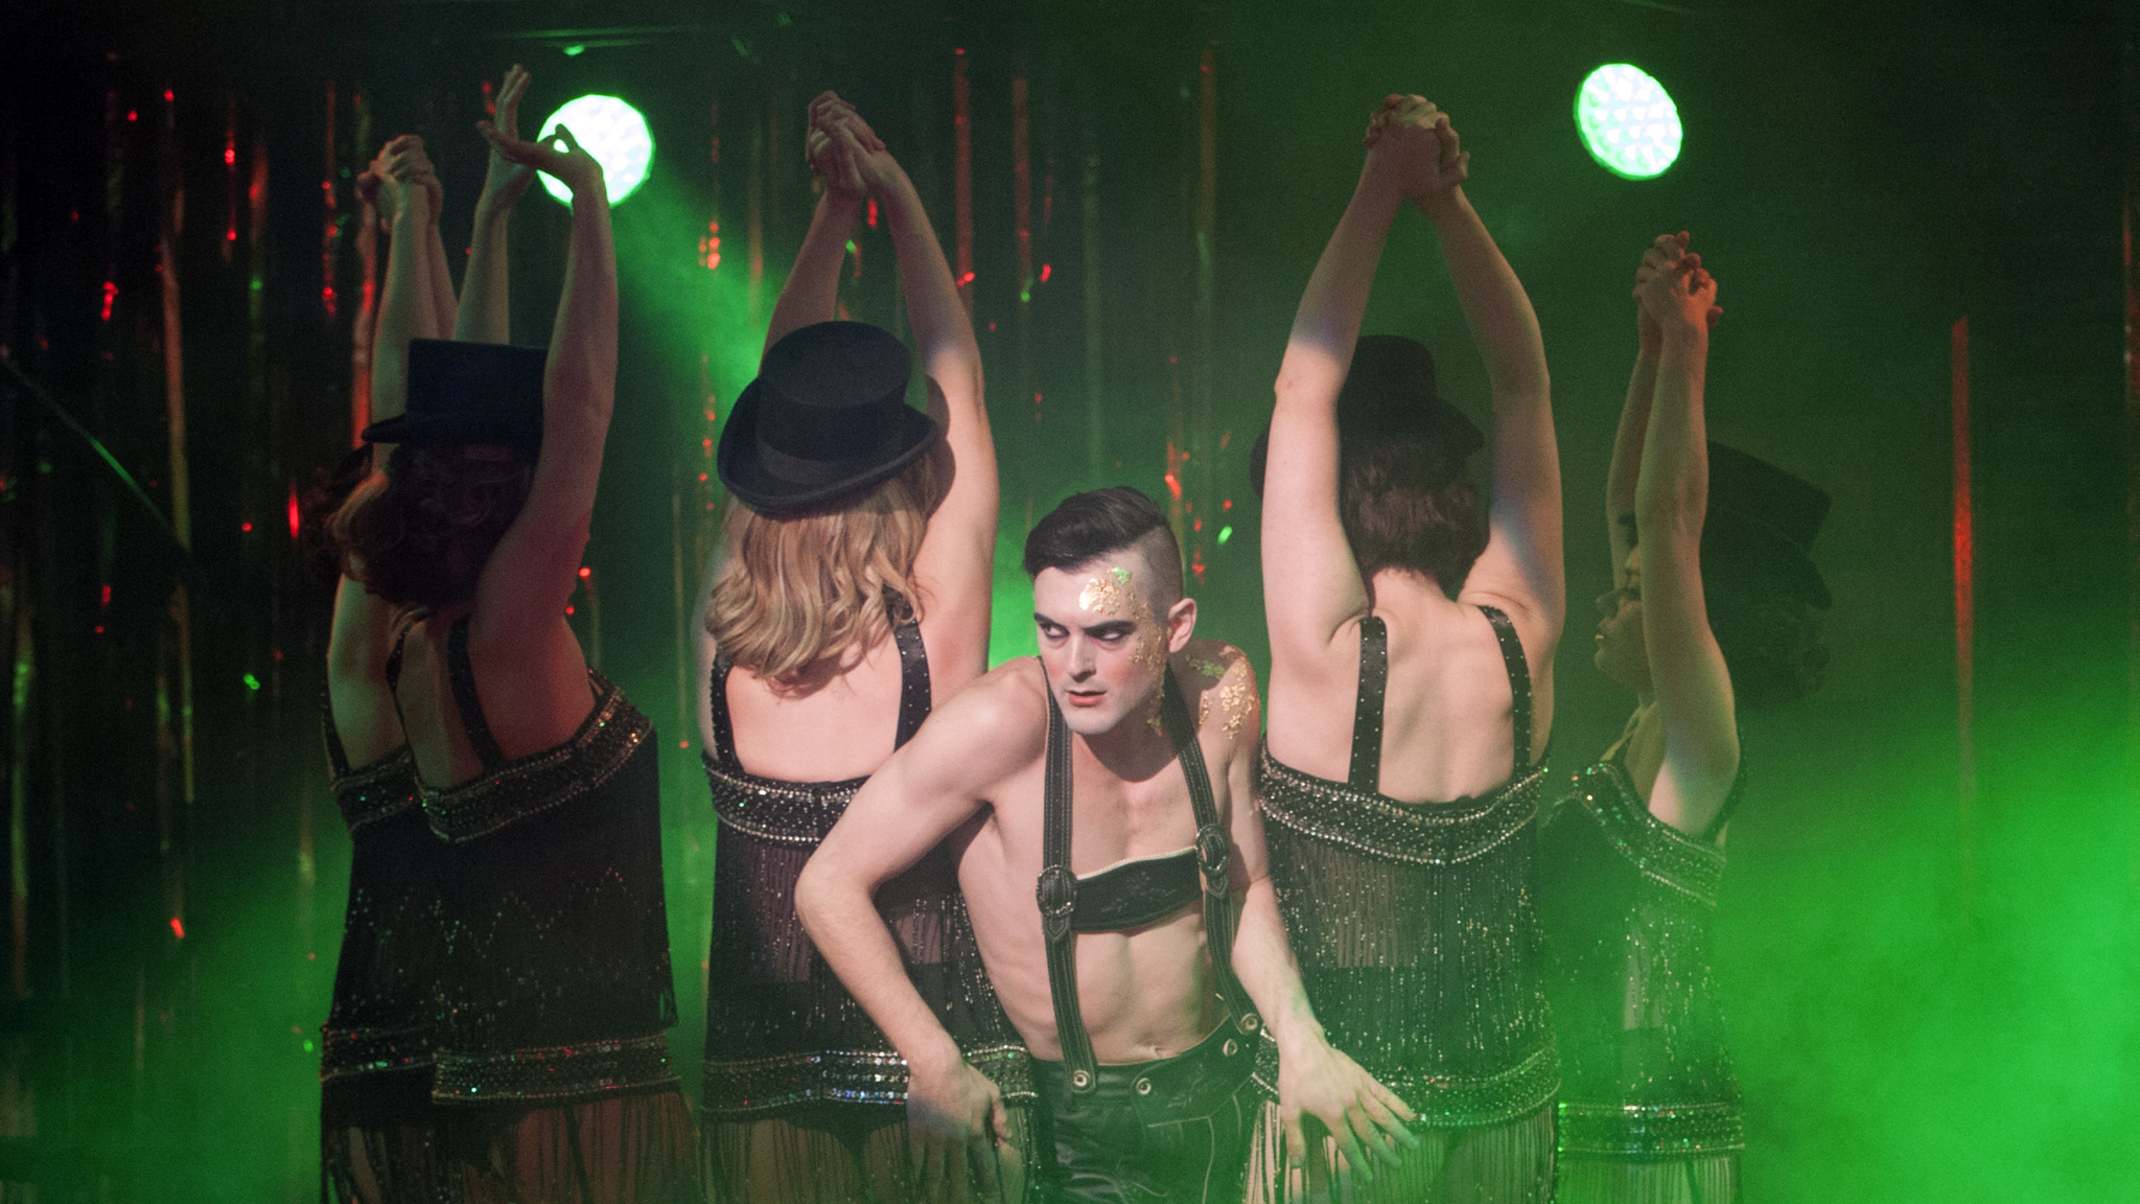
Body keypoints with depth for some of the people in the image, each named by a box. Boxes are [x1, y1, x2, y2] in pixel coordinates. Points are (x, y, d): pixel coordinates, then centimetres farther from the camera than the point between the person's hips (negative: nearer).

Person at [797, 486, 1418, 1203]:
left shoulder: (1218, 692, -8)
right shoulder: (1003, 721, -23)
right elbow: (830, 887, -18)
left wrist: (1298, 1037, -8)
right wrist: (937, 1070, -21)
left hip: (1221, 1091, 4)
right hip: (1077, 1129, -4)